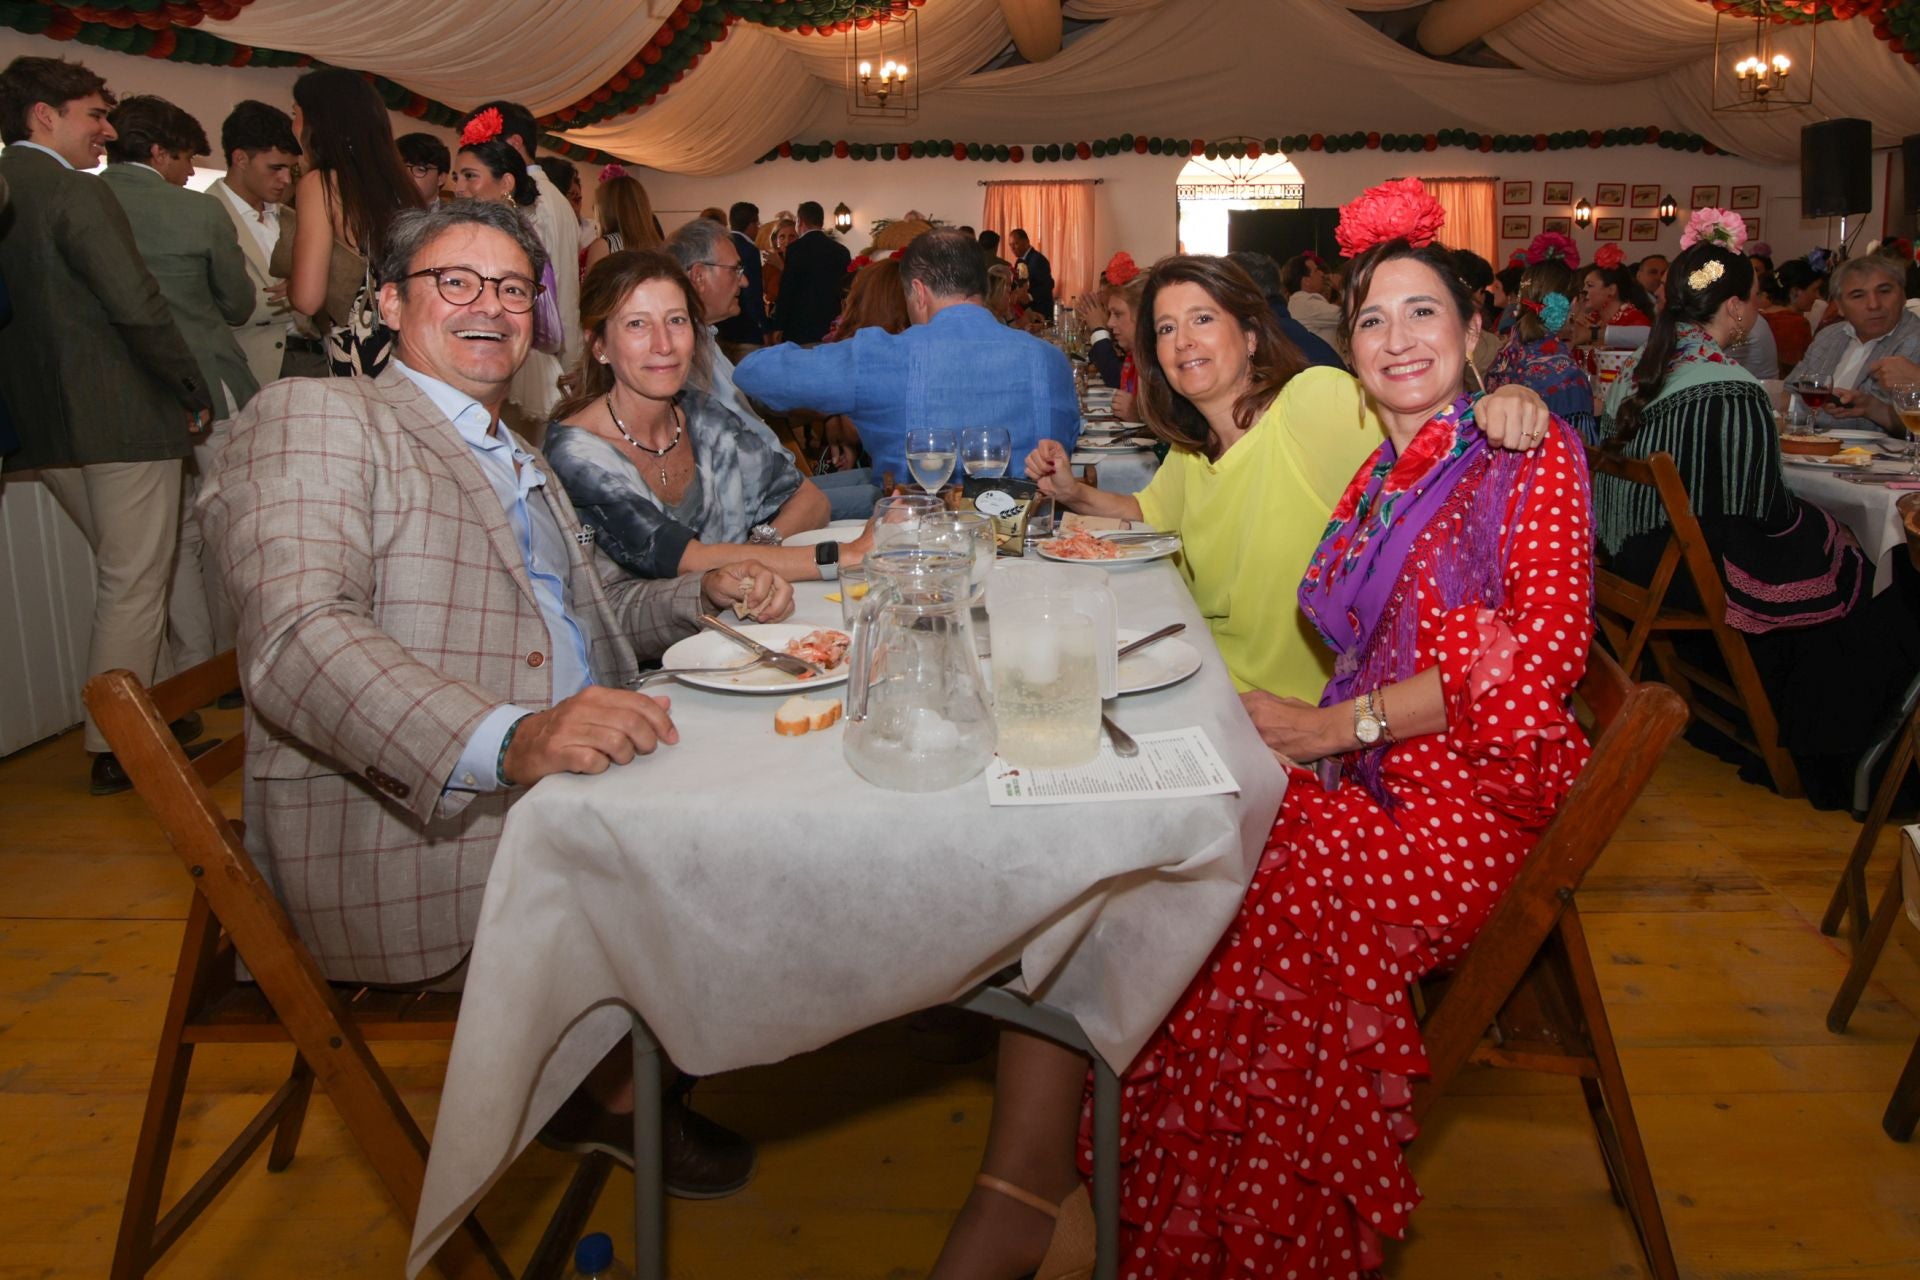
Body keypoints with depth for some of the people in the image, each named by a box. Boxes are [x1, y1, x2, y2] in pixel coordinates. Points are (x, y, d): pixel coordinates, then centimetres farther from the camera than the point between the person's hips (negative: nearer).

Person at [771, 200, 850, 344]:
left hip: (801, 327, -5)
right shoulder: (841, 250, 8)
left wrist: (779, 326, -5)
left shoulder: (796, 248, -8)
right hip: (832, 327, 5)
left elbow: (787, 290, -9)